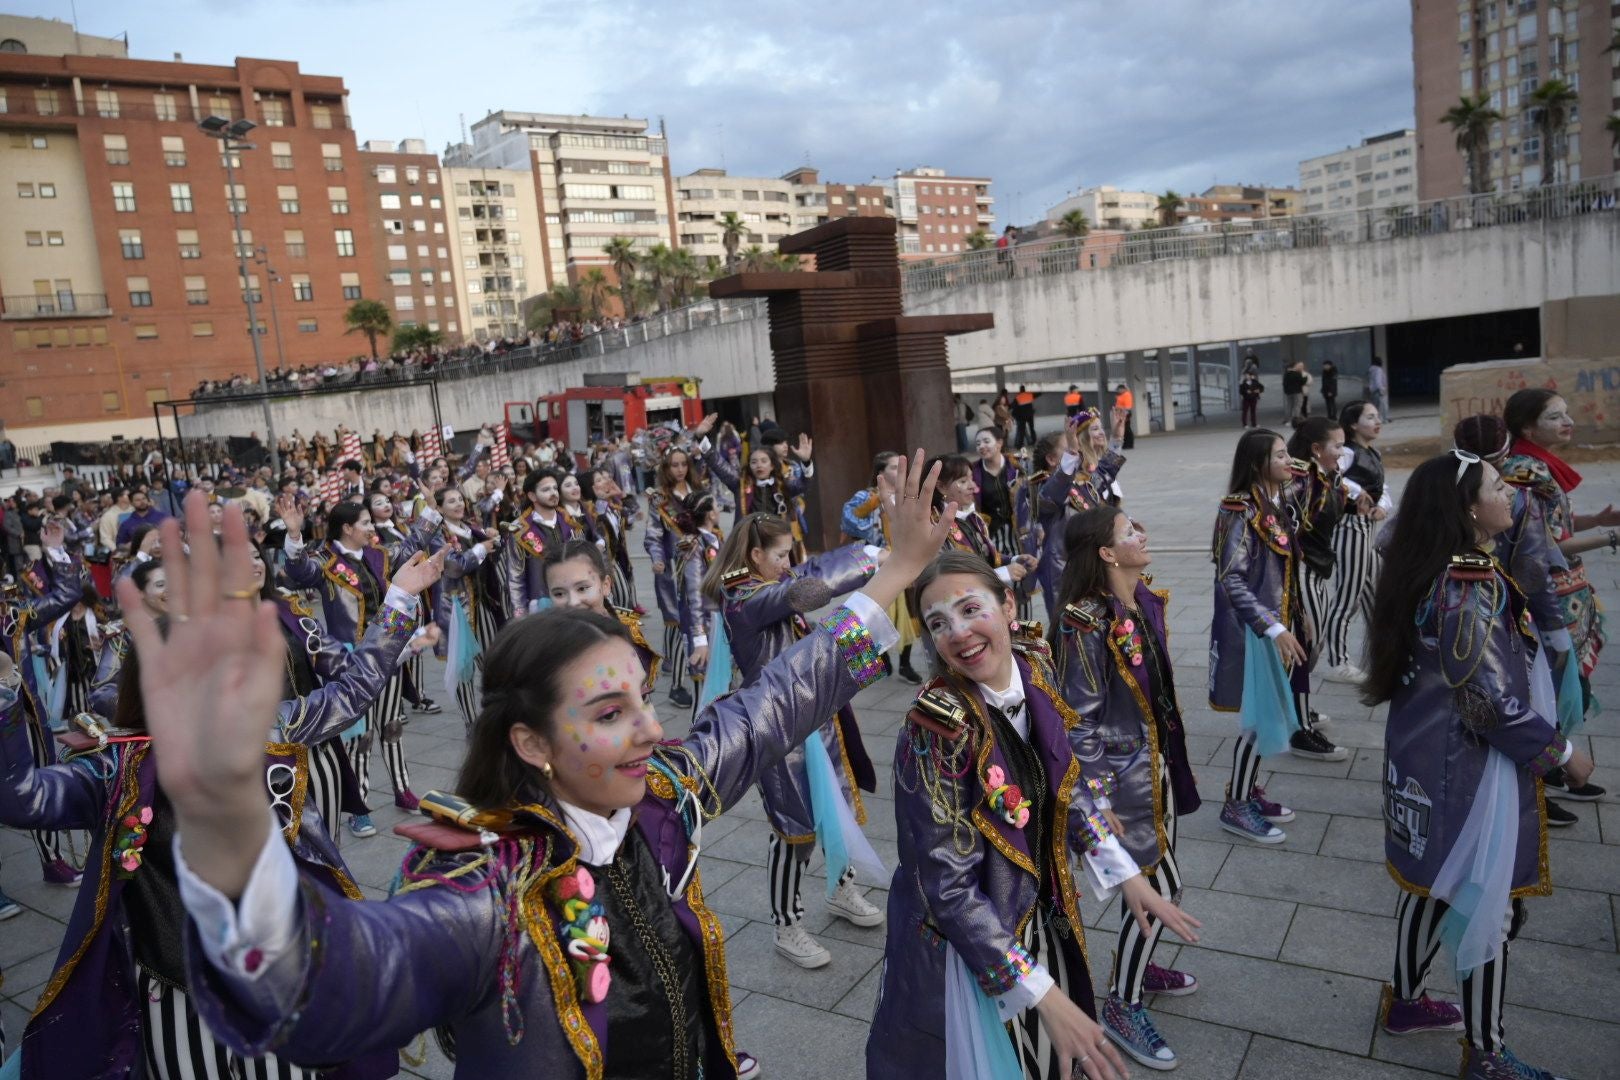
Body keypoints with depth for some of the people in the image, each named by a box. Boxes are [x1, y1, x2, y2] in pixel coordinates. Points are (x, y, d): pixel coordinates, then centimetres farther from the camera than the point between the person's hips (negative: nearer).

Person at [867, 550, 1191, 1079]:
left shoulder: (1033, 667, -11)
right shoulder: (936, 729, -29)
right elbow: (951, 891, -25)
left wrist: (1127, 874, 2)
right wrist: (1045, 996, -25)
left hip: (1040, 914, 6)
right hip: (964, 942, -6)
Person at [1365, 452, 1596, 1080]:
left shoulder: (1438, 574, 4)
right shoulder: (1469, 591, -26)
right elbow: (1493, 702, -21)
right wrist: (1562, 752, -8)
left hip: (1432, 754, 9)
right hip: (1465, 766, -9)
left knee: (1432, 885, 22)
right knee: (1489, 902, 5)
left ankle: (1405, 1002, 39)